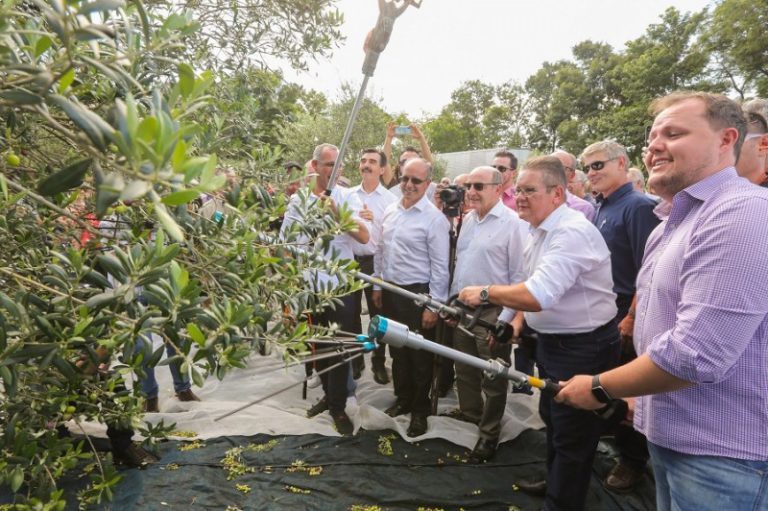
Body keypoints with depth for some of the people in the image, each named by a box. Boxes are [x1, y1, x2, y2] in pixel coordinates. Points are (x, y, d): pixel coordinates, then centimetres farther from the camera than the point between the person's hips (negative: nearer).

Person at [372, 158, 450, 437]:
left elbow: (440, 267, -13)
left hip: (418, 294, -6)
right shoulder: (390, 211, 6)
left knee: (420, 355, 8)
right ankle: (403, 399, 38)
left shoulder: (434, 218, -14)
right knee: (397, 350, 19)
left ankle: (420, 411, 27)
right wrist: (378, 285, 14)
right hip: (390, 291, 6)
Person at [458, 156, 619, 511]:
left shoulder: (572, 232, -27)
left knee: (572, 435, 7)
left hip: (583, 349, -10)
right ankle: (554, 482, 50)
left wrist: (485, 293, -24)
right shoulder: (540, 231, 6)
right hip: (552, 341, 10)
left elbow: (539, 295, -36)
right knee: (552, 418, 27)